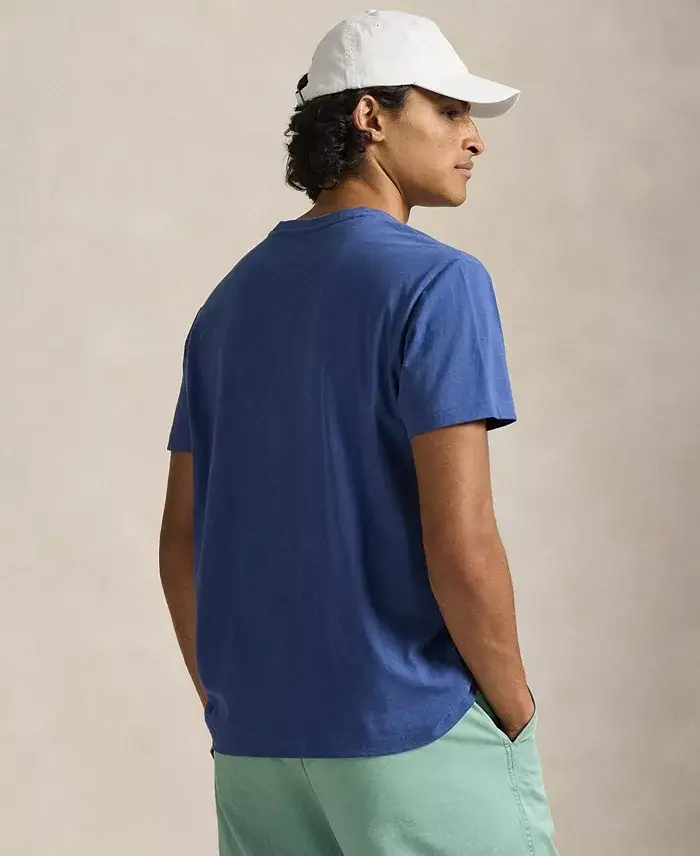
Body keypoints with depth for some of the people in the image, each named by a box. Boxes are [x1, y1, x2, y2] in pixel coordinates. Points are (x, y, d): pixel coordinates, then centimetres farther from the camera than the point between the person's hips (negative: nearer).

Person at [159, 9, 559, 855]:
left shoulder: (231, 302, 10)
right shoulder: (437, 283, -13)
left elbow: (181, 541, 11)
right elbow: (461, 543, -20)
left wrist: (236, 721, 17)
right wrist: (517, 720, -5)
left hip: (266, 741, 7)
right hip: (419, 736, -7)